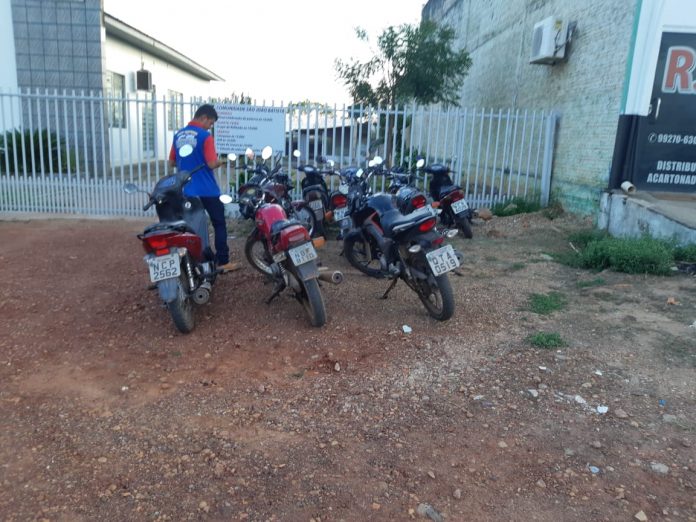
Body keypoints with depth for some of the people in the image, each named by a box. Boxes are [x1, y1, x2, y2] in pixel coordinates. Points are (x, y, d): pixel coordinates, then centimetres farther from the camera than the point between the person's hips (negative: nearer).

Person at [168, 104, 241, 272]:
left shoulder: (178, 135, 9)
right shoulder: (205, 136, -11)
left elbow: (172, 162, 14)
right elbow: (211, 164, -18)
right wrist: (220, 162, 2)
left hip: (187, 191, 6)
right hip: (207, 190, -6)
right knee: (219, 225, 4)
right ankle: (223, 262, 4)